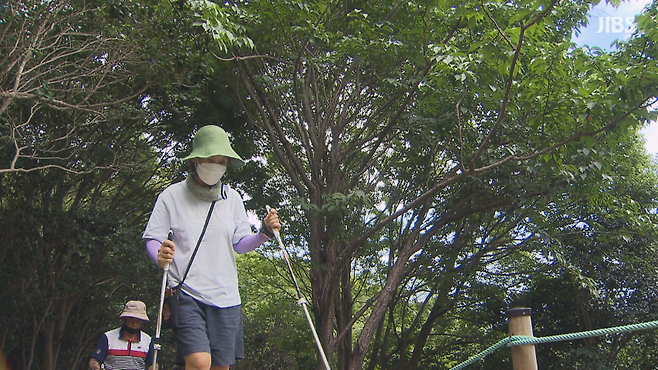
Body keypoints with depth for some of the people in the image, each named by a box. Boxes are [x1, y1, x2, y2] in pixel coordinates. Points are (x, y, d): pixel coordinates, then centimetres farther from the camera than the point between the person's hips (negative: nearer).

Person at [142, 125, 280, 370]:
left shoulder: (232, 198, 10)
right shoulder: (172, 196, 0)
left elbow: (240, 244, 11)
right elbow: (152, 239, 0)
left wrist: (264, 233, -8)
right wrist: (160, 256, -22)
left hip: (225, 295, 4)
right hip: (186, 293, -3)